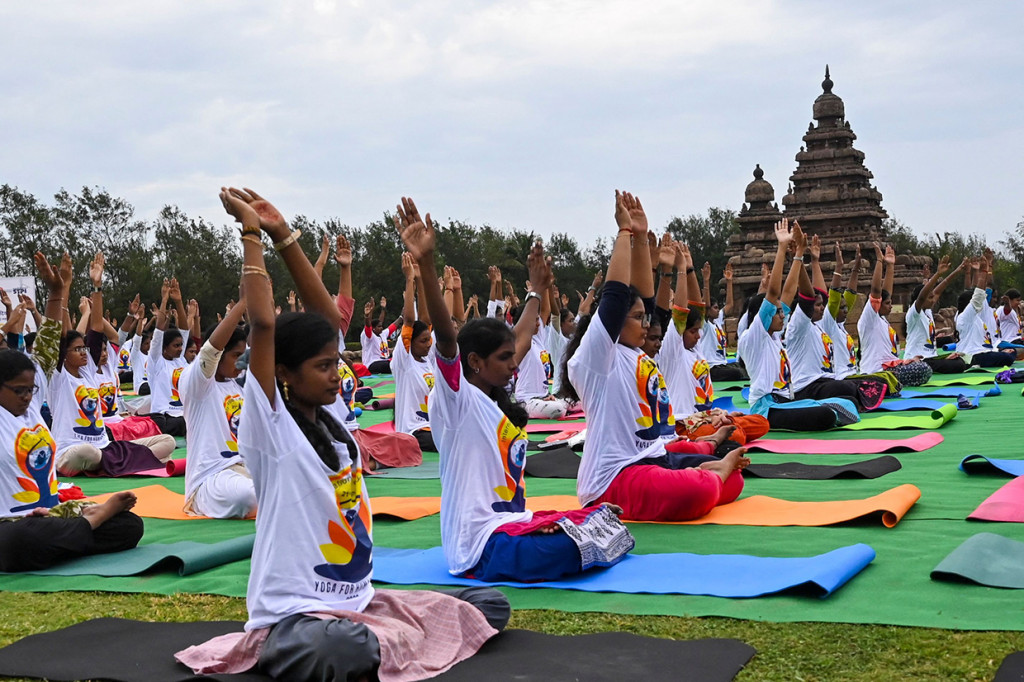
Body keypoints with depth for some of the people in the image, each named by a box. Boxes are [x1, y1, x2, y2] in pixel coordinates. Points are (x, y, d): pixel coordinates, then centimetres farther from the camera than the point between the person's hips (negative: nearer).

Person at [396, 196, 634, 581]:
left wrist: (536, 292, 42)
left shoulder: (493, 401, 14)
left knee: (603, 520, 7)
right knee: (584, 545, -27)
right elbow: (446, 336, -26)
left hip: (510, 524, 9)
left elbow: (521, 340, 30)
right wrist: (425, 263, -39)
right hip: (480, 545, -9)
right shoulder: (457, 398, -10)